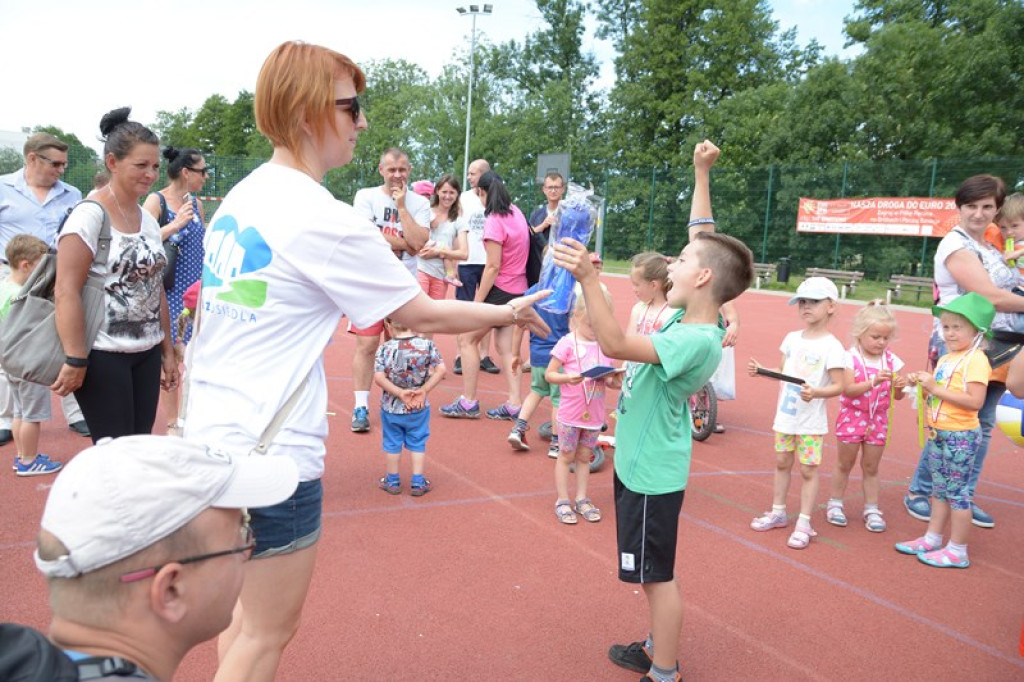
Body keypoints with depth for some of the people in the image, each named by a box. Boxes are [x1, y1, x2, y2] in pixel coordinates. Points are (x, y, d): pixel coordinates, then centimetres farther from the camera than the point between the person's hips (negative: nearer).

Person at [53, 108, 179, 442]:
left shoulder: (148, 219, 11)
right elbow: (66, 292, -16)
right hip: (103, 356, -7)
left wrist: (167, 349, 17)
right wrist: (75, 360, -19)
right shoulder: (90, 215, -11)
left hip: (146, 354, 7)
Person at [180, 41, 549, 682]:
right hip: (270, 453, -8)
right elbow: (423, 316, -10)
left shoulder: (241, 197, 7)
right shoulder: (324, 219, -18)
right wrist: (507, 313, 4)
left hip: (211, 433, 9)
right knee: (270, 629, 9)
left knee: (251, 611, 24)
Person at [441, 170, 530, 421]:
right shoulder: (515, 212, 4)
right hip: (518, 289, 8)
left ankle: (468, 403, 6)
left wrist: (476, 303, -17)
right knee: (505, 347, 12)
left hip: (500, 289, -8)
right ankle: (514, 404, 10)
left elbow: (493, 267, -20)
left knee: (467, 340, 2)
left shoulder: (494, 221, -18)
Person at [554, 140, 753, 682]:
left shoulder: (697, 342, -27)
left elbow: (615, 344, -38)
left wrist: (588, 278, -44)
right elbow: (704, 238, 8)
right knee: (652, 572, 23)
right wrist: (701, 174, 6)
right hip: (643, 462, 9)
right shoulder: (692, 317, -2)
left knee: (656, 574, 6)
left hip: (651, 473, -9)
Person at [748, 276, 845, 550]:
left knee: (808, 469, 2)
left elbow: (838, 386, -15)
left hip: (811, 421, -6)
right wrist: (761, 370, 1)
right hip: (785, 415, 6)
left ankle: (803, 523, 11)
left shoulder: (831, 346, -13)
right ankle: (778, 512, 31)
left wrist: (815, 392, -31)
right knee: (782, 463, 16)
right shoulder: (792, 338, 5)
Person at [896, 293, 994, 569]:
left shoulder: (975, 360, -16)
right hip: (937, 432, 8)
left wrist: (936, 388, -23)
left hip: (961, 436, -8)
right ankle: (932, 538, 27)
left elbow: (975, 401, -25)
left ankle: (957, 551, 11)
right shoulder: (945, 359, 10)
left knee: (957, 491, 1)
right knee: (939, 489, 17)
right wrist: (922, 384, -1)